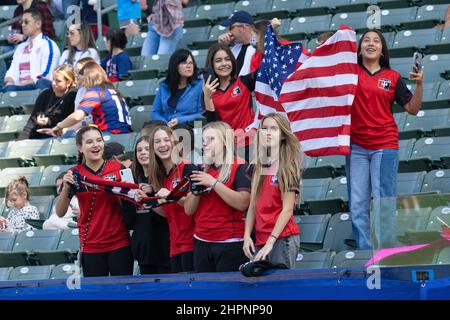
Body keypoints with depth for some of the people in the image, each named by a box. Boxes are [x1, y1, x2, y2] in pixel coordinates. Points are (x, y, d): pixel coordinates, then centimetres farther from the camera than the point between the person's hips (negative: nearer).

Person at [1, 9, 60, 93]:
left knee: (9, 89, -36)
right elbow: (12, 72, 18)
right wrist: (9, 82, -6)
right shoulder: (21, 47, 26)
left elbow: (44, 76, -10)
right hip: (19, 86, 6)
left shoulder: (48, 45, 2)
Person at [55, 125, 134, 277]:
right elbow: (60, 213, 0)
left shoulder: (118, 168, 1)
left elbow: (130, 204, 11)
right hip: (91, 246, 0)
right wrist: (66, 187, -15)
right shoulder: (74, 174, 1)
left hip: (120, 243, 0)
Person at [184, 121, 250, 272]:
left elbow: (243, 203, -18)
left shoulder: (239, 168, -3)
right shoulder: (203, 171, 15)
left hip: (230, 243, -6)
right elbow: (188, 210, 13)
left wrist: (213, 183, -18)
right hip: (201, 243, 6)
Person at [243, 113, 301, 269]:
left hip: (282, 238, -6)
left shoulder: (288, 168, -3)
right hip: (260, 240, 6)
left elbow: (287, 210, -8)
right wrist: (247, 236, 1)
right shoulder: (257, 169, 13)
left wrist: (270, 242, -14)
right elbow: (253, 207, 14)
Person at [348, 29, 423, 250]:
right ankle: (364, 250, 7)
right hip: (356, 146, 1)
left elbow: (412, 109, 6)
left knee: (383, 202, -5)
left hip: (384, 146, -1)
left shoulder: (393, 77, 7)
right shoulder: (351, 72, 6)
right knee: (357, 203, 2)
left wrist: (419, 84, -8)